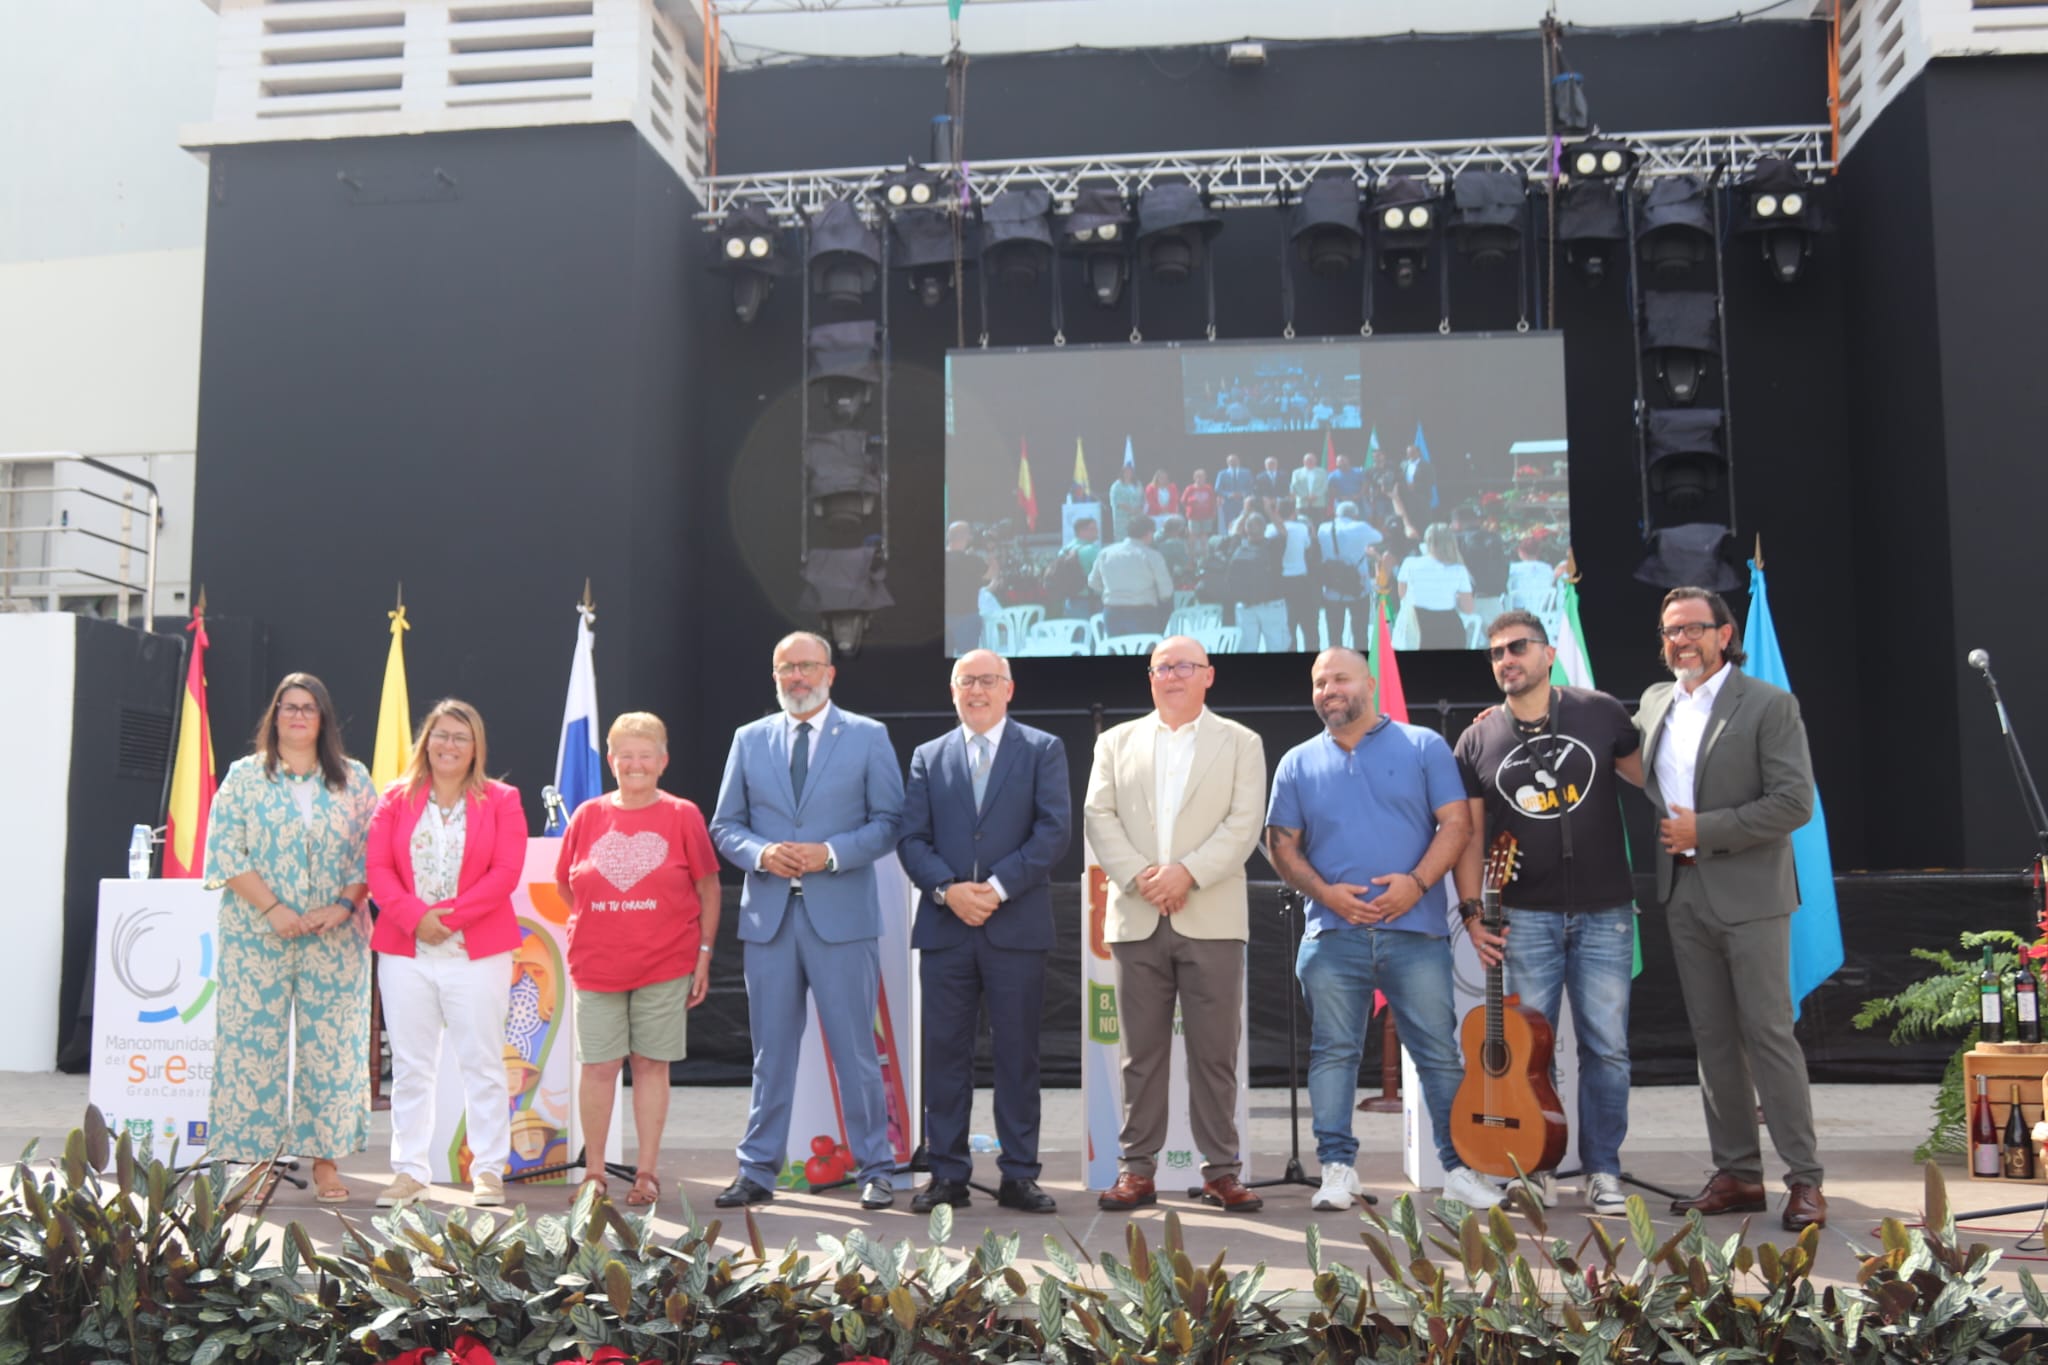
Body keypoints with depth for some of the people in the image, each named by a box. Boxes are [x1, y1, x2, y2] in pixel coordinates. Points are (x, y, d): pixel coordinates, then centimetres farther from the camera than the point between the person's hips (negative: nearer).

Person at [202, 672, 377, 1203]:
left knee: (332, 1043, 1)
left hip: (336, 937, 1)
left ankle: (326, 1159, 7)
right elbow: (224, 852, -2)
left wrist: (343, 905, -10)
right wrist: (273, 909, -12)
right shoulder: (244, 777, 6)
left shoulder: (353, 779, 9)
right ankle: (256, 1156, 6)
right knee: (254, 1042, -1)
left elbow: (373, 853, 5)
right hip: (257, 937, -1)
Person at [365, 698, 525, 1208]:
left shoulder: (500, 801, 3)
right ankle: (410, 1170, 16)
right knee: (410, 1065, 7)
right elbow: (378, 868, 1)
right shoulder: (396, 799, 9)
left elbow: (506, 871, -6)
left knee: (482, 1064, 3)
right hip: (405, 953, 2)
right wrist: (415, 917, -14)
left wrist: (450, 915, -14)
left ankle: (489, 1170, 11)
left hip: (477, 954, -2)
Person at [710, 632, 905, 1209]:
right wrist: (760, 853, -9)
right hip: (767, 916, 3)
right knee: (771, 1052, 9)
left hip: (842, 916, -2)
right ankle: (758, 1171, 18)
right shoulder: (749, 739, 12)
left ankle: (876, 1169, 13)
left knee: (856, 1050, 2)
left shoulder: (868, 736, 4)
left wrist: (831, 853, -14)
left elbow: (889, 821, 0)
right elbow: (724, 826, 12)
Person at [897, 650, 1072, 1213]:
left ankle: (1019, 1176, 11)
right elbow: (911, 837, 6)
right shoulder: (928, 757, 14)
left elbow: (1055, 830, -4)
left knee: (1017, 1054, 3)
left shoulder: (1043, 750, 7)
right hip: (944, 928, 2)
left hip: (1017, 927, -2)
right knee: (945, 1051, 4)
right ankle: (948, 1174, 13)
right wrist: (947, 889, -11)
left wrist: (998, 886, -13)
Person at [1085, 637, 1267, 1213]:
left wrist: (1187, 873, -14)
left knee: (1215, 1052, 0)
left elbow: (1243, 824, -2)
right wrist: (1138, 876, -10)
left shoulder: (1240, 743, 10)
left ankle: (1221, 1171, 8)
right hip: (1136, 918, 2)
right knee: (1142, 1052, 5)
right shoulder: (1116, 742, 15)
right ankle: (1136, 1170, 10)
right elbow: (1099, 816, 5)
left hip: (1211, 918, -1)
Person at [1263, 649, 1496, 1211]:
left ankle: (1461, 1168, 13)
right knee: (1332, 1053, 1)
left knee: (1440, 1051, 3)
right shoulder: (1299, 764, 12)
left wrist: (1418, 881, -14)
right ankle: (1337, 1168, 9)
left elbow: (1455, 823, 1)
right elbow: (1282, 845, 9)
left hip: (1415, 928, -1)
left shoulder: (1423, 747, 7)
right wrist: (1325, 892, -8)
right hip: (1331, 932, 2)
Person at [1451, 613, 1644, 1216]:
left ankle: (1602, 1171, 15)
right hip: (1525, 915, 0)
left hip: (1604, 912, 0)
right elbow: (1469, 832, 5)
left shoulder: (1599, 713, 1)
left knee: (1607, 1048, 3)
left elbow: (1652, 778, 13)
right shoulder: (1479, 741, 3)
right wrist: (1471, 910, -1)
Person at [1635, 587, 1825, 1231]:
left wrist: (1704, 830, -15)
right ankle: (1738, 1176, 17)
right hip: (1684, 895, 6)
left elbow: (1795, 803, -12)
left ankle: (1805, 1179, 4)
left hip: (1748, 894, -6)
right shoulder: (1654, 702, 12)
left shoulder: (1769, 705, -6)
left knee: (1767, 1032, -5)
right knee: (1713, 1038, 9)